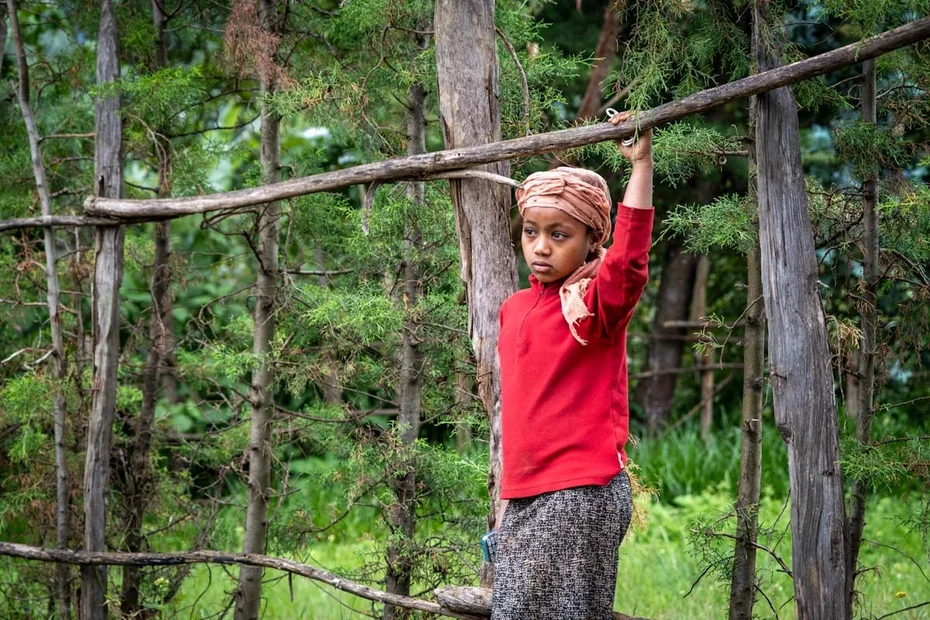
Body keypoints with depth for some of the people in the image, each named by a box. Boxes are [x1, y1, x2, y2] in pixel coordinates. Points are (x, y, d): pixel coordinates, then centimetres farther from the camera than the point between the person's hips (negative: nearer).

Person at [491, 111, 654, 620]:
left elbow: (629, 263, -31)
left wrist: (641, 163, -36)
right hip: (525, 497, 7)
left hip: (580, 495, -7)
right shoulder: (514, 309, 11)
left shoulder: (597, 303, -8)